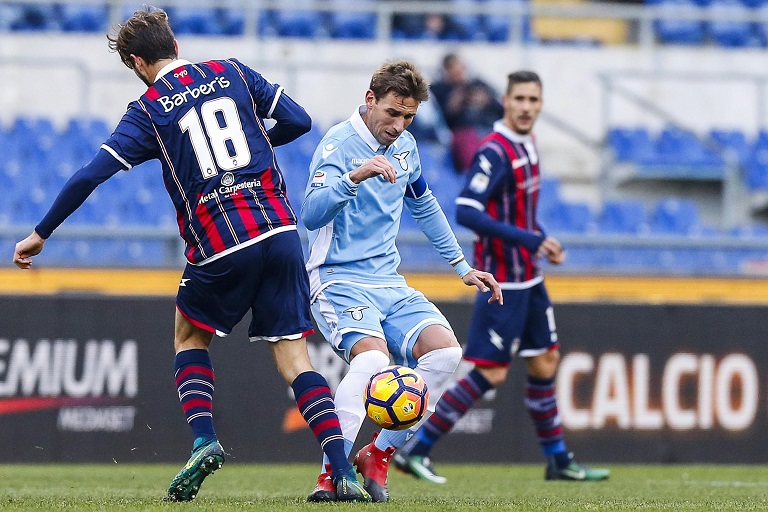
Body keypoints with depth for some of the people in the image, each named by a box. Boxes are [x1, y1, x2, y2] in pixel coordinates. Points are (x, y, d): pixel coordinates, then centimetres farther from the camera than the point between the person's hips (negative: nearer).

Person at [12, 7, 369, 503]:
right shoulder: (233, 72, 12)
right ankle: (344, 473, -10)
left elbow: (91, 175, -4)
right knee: (293, 355, 5)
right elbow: (298, 121, 10)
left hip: (220, 244, -3)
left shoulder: (149, 110, 3)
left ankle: (204, 439, -1)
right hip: (281, 230, 3)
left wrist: (41, 234, 5)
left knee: (190, 336, 22)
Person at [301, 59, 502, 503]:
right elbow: (311, 216, -26)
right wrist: (354, 177, -40)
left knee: (445, 350, -16)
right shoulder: (340, 143, -11)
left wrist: (462, 266, 28)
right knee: (372, 357, -32)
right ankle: (331, 474, -23)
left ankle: (378, 456, -3)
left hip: (388, 282, 7)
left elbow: (424, 207, 28)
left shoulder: (405, 146, 11)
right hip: (339, 279, -7)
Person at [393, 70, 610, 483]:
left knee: (545, 362, 14)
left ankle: (559, 460, 24)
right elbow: (465, 211, -28)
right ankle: (415, 450, -1)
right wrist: (528, 239, -28)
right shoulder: (496, 152, -19)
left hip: (529, 279, 9)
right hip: (503, 281, -9)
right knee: (490, 373, -8)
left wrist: (541, 241, 10)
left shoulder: (526, 145, 9)